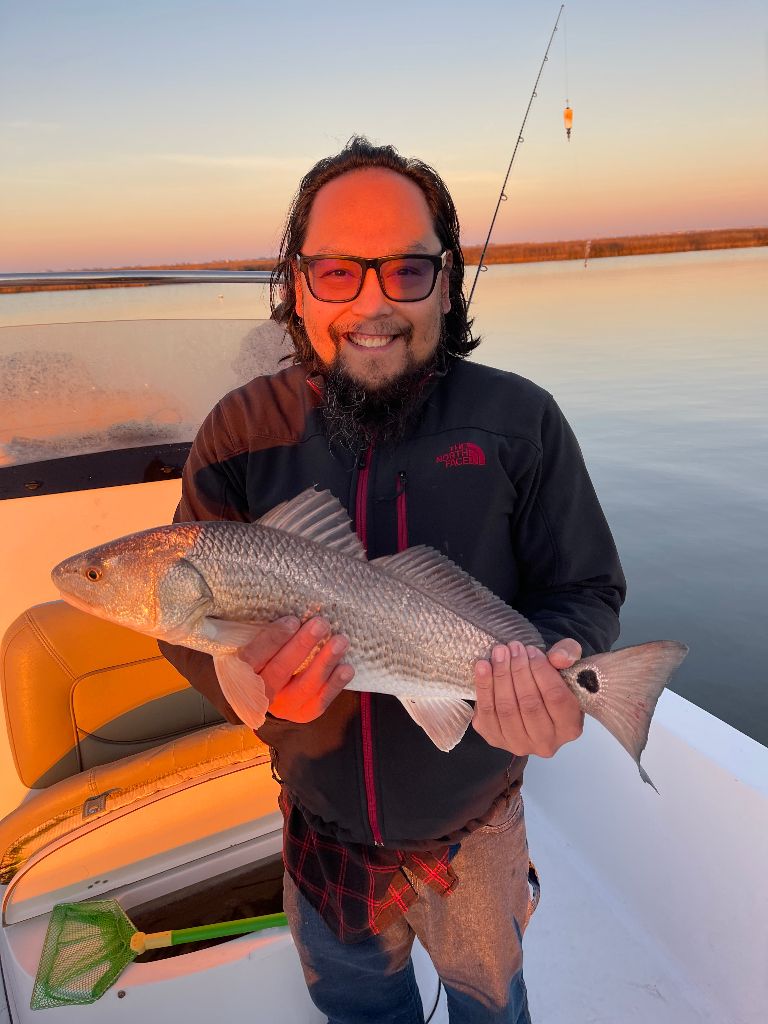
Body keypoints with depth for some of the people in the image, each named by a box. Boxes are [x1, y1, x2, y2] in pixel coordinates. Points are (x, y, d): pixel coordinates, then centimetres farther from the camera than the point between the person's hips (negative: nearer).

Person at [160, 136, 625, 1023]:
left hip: (474, 823, 0)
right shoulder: (241, 432, -14)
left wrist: (554, 666, -31)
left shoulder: (519, 421, -16)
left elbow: (586, 588, -9)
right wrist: (248, 681, -32)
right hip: (322, 823, 2)